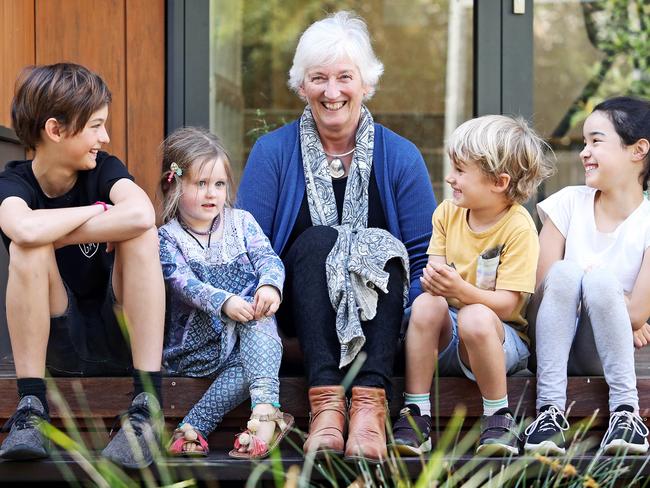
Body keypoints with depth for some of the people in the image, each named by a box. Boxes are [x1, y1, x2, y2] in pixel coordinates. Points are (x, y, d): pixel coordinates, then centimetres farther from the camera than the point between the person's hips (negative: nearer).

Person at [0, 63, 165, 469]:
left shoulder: (105, 168, -4)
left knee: (141, 234, -24)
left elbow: (142, 215, -30)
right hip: (58, 347, -1)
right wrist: (98, 211, -19)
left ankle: (147, 408, -30)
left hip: (122, 339, 1)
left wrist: (52, 233, -25)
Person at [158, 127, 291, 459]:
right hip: (196, 346, -3)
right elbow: (184, 283, -15)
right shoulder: (167, 238, 0)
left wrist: (270, 284, -28)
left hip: (247, 334, 3)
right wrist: (224, 302, -34)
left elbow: (268, 258, -2)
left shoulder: (241, 222, 11)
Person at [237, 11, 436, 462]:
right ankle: (326, 400, -43)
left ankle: (370, 402, -43)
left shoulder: (400, 157, 3)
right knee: (318, 241, -28)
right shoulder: (273, 153, 2)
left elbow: (425, 259, 0)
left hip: (375, 309, 0)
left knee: (382, 245, -28)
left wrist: (412, 316, -17)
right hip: (301, 307, 0)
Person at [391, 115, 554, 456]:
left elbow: (507, 303, -16)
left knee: (476, 318, -37)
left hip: (503, 336, -4)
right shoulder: (447, 213, 7)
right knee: (426, 304, -28)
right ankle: (415, 415, -26)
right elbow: (434, 270, 5)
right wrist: (434, 278, -21)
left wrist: (460, 290, -34)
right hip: (446, 338, 4)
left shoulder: (518, 227, -11)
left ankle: (498, 417, -19)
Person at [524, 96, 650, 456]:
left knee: (599, 278, -29)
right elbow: (545, 286, -5)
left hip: (607, 354, -2)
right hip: (553, 342, 2)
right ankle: (549, 410, -31)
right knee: (565, 272, -27)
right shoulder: (568, 203, 1)